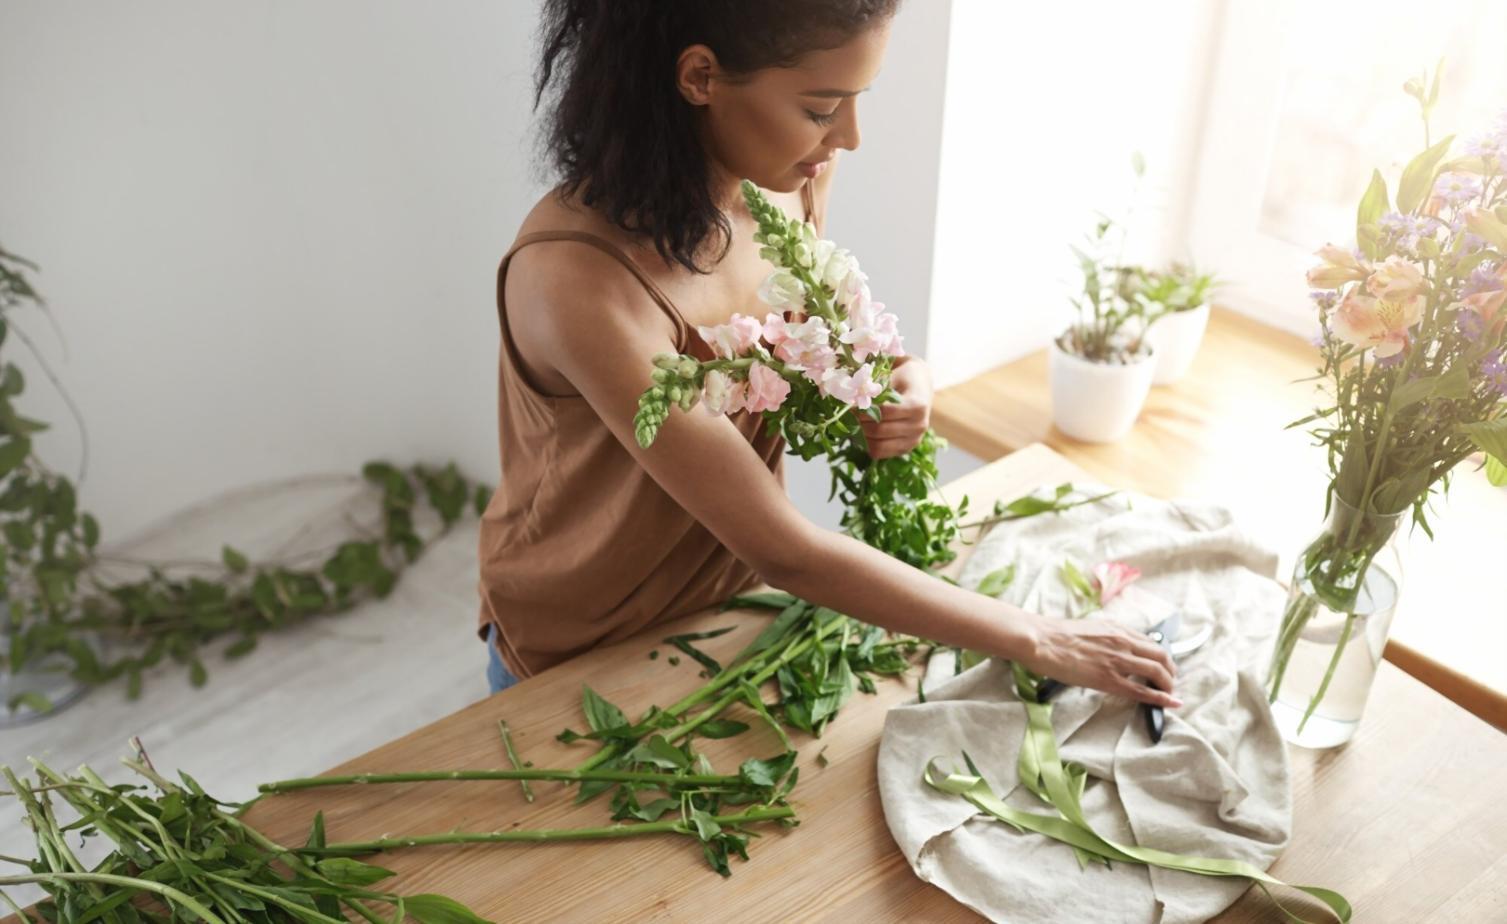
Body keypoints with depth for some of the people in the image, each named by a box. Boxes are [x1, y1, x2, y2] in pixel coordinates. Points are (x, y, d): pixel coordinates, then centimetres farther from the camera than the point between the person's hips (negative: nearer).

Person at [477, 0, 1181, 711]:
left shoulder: (792, 178, -14)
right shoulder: (577, 278, -35)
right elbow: (783, 551, -32)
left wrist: (903, 381, -17)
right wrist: (1039, 642, -24)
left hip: (734, 597, 6)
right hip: (577, 657, -5)